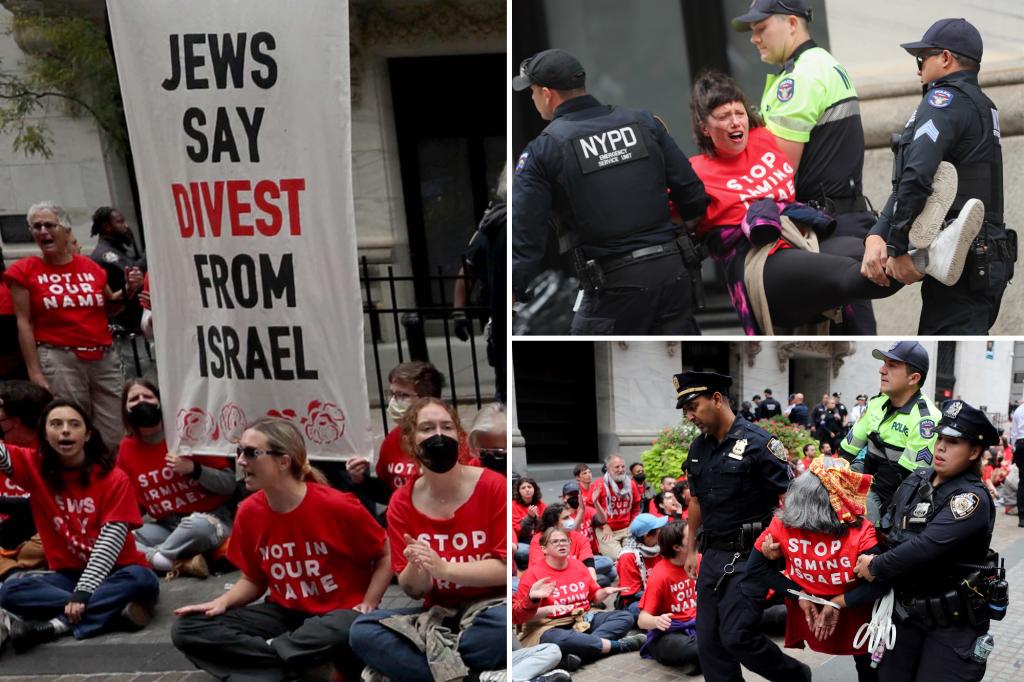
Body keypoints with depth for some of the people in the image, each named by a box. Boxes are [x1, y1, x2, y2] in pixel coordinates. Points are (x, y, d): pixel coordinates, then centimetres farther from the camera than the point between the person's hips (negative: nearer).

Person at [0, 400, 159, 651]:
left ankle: (53, 626, -34)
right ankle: (114, 609, -30)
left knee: (142, 581, -36)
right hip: (67, 574, 2)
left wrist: (83, 591, -28)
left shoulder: (114, 479, -9)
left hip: (113, 572, -2)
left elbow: (110, 541, -17)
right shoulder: (35, 466, 1)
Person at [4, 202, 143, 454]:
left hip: (104, 358, 3)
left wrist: (128, 291, 5)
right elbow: (25, 323, -2)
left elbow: (108, 307, 26)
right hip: (59, 359, -3)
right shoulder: (25, 271, 1)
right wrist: (34, 372, -9)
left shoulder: (90, 267, 10)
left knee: (115, 438, 1)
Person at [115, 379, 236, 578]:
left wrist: (193, 469, -22)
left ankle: (154, 558, -20)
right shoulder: (127, 448, 4)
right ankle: (181, 564, -30)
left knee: (197, 525, -41)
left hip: (212, 520, -4)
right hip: (166, 527, 4)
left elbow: (229, 485, -8)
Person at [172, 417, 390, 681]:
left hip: (338, 614, -5)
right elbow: (253, 579, 11)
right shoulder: (249, 512, -2)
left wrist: (367, 606, -12)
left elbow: (386, 555, -3)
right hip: (285, 614, 6)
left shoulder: (337, 506, -16)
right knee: (187, 629, -12)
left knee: (344, 630, -44)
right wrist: (223, 602, -8)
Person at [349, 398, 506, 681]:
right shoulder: (402, 504, 2)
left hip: (490, 606, -4)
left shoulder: (493, 487, -8)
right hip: (438, 613, 4)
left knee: (503, 622, -40)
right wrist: (417, 567, -22)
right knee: (363, 631, -21)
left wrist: (443, 568, -23)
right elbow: (413, 590, 3)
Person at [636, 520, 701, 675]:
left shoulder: (697, 561, 1)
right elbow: (642, 620, -18)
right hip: (667, 632, -6)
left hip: (695, 625, 6)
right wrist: (657, 621, -41)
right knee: (698, 651, -39)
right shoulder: (659, 575, -16)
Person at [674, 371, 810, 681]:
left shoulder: (758, 443, -12)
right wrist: (690, 550, 20)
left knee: (736, 637, -12)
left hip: (748, 556, -7)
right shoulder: (698, 448, 10)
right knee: (709, 641, 6)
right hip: (712, 556, 7)